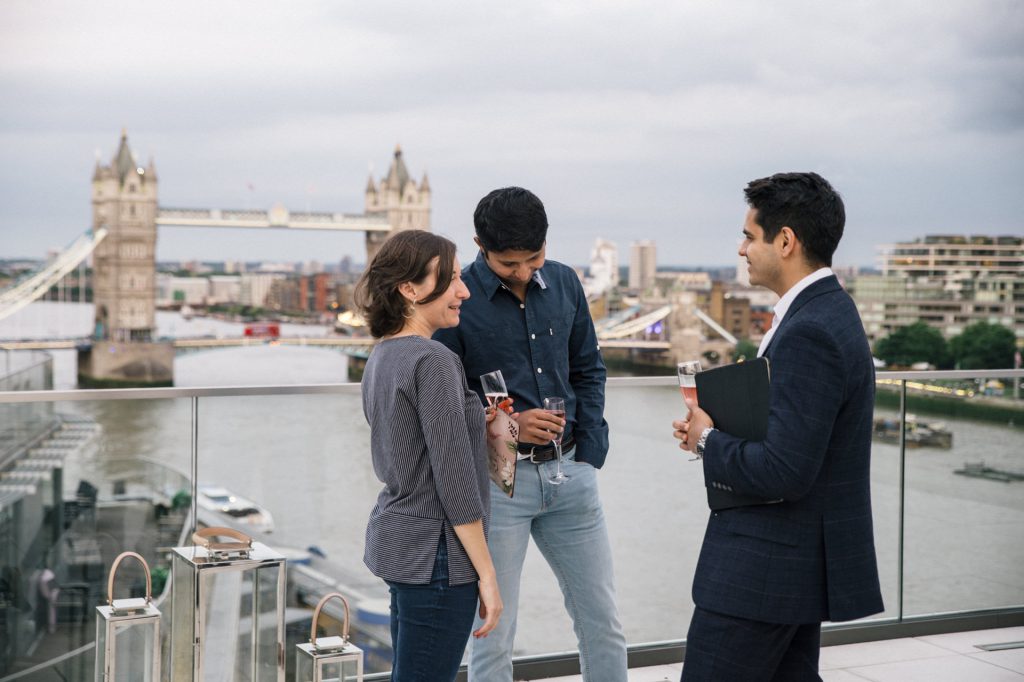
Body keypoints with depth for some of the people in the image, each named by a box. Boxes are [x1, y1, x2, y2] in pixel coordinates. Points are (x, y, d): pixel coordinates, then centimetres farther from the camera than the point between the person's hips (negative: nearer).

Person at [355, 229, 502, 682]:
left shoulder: (381, 357, 10)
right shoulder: (433, 361, -17)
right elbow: (454, 480, -19)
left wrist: (481, 425, 17)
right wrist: (486, 574, -14)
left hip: (395, 538, 10)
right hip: (434, 552, -10)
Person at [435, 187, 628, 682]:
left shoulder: (564, 283, 5)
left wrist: (590, 454, 5)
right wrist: (506, 424, -19)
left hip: (568, 472, 5)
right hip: (495, 478, -4)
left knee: (602, 620, 12)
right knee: (493, 636, 3)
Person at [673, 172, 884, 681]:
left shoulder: (809, 333, -22)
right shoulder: (828, 312, 11)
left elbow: (783, 471, -27)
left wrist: (708, 441, -11)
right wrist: (717, 430, 4)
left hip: (765, 568, -10)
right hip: (802, 560, 10)